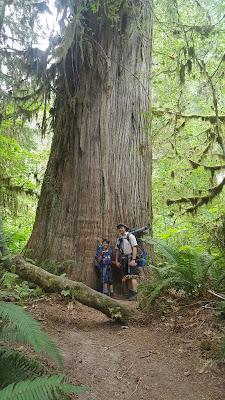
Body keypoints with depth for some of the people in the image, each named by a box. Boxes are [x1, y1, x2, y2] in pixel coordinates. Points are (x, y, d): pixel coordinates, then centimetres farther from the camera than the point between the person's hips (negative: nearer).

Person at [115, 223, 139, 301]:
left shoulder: (130, 236, -3)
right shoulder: (119, 239, 17)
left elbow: (134, 248, -11)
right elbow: (117, 250, 20)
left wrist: (133, 260, -19)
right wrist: (116, 261, 13)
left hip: (130, 258, -6)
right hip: (123, 260, 7)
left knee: (132, 276, -14)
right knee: (127, 278, 6)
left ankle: (134, 294, -16)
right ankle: (130, 294, 11)